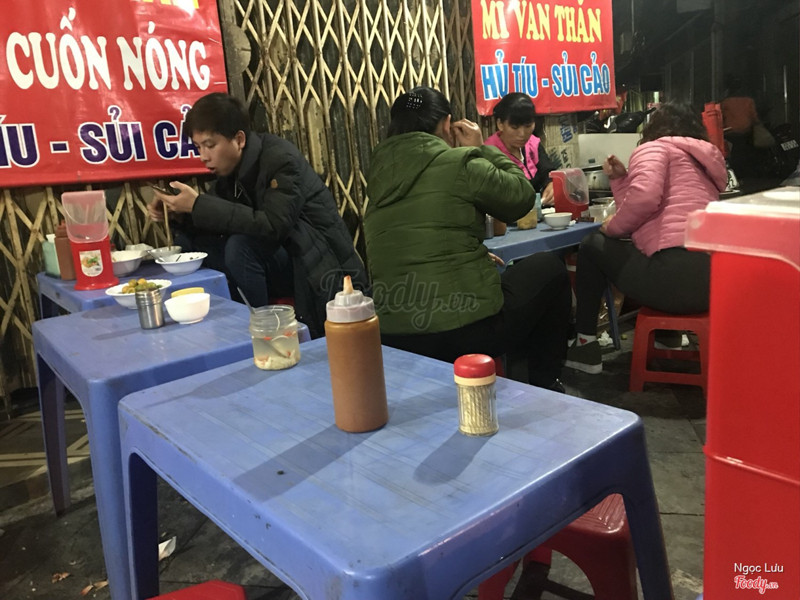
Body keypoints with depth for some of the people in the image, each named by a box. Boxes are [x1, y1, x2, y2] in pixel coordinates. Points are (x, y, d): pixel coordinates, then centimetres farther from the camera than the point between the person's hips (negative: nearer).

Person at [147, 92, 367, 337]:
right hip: (277, 256, 8)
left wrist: (198, 205, -30)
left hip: (320, 273, -7)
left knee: (241, 247, -31)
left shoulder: (281, 160, -19)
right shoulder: (231, 169, 3)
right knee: (187, 243, -2)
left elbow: (273, 226, -31)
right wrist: (175, 209, -10)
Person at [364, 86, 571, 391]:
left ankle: (527, 376, 46)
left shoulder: (380, 171, 9)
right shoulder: (459, 163, -10)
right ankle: (545, 384, 30)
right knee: (549, 268, 20)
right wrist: (482, 150, 14)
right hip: (467, 332, -7)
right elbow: (522, 197, 5)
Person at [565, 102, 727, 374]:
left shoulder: (655, 147, 7)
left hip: (680, 271, -9)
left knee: (592, 246, 14)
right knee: (624, 247, 32)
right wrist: (620, 180, 26)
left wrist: (612, 226, 2)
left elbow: (644, 196, -16)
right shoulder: (702, 162, 31)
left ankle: (585, 345, 17)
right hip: (716, 275, 9)